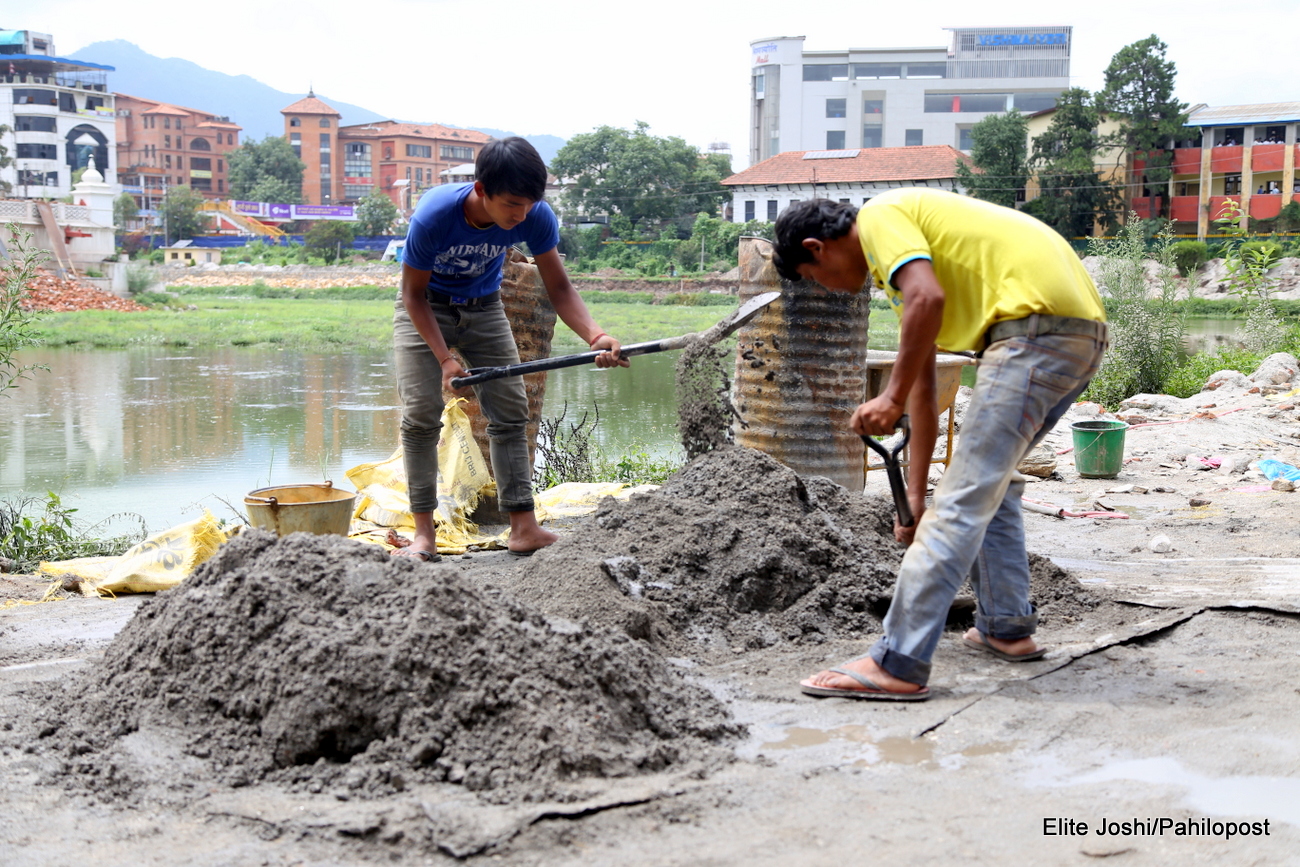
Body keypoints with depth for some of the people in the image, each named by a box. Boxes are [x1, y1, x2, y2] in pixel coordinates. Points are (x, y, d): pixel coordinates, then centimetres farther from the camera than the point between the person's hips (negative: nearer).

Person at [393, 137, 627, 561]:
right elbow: (414, 293, -22)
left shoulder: (536, 217, -26)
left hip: (484, 308, 3)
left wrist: (596, 336, -38)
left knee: (511, 412, -4)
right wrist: (444, 358, -30)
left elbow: (559, 288, -19)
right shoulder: (433, 215, -34)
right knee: (421, 413, -14)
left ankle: (524, 528, -3)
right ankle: (424, 534, -9)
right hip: (425, 308, -3)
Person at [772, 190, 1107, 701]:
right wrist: (915, 493, 31)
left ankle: (897, 665, -10)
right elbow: (924, 388, 30)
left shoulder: (879, 217, 1)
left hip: (1037, 322, -10)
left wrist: (891, 398, -13)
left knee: (962, 498, -11)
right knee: (990, 480, 24)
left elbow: (927, 299, -20)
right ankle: (1005, 628, 30)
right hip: (1083, 330, 10)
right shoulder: (896, 264, 28)